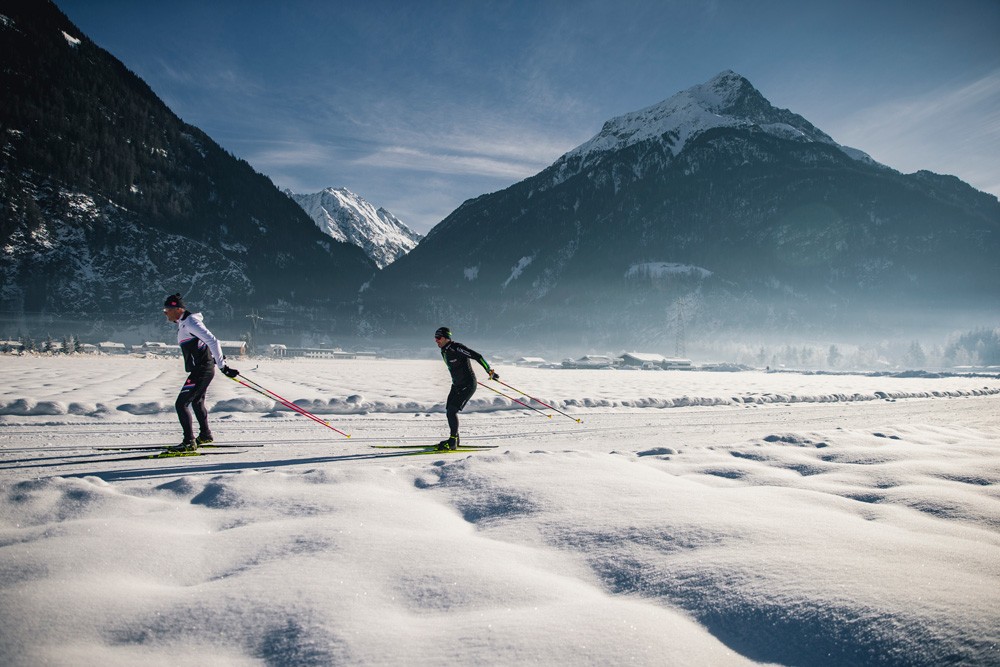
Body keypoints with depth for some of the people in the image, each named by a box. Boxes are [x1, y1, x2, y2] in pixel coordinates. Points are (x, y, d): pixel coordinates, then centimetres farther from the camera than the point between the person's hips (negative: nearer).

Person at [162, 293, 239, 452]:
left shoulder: (190, 323, -17)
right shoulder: (183, 323, 14)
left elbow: (212, 341, -24)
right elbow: (207, 340, 25)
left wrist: (222, 366, -25)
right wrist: (219, 357, 29)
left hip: (201, 370, -11)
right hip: (203, 369, 11)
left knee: (181, 404, -10)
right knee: (197, 402, 25)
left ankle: (189, 442, -8)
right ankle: (205, 436, 40)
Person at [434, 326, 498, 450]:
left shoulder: (456, 347, -20)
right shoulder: (444, 351, 7)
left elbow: (477, 356, -22)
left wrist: (489, 371, -23)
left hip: (468, 385, -9)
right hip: (456, 385, 9)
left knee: (452, 410, -15)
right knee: (449, 411, 8)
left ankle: (452, 441, -9)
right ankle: (454, 439, 22)